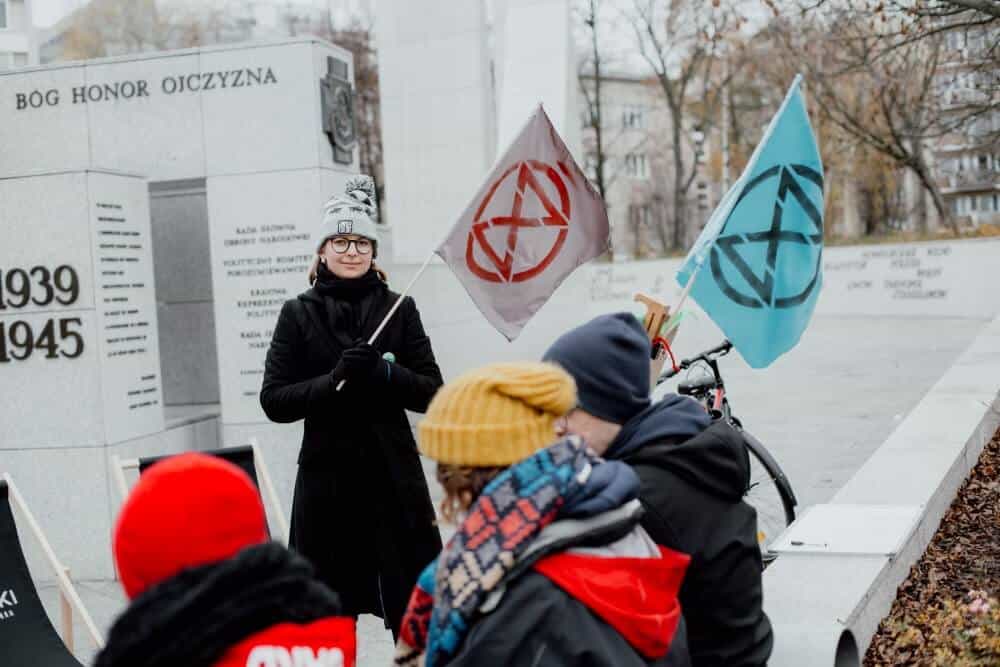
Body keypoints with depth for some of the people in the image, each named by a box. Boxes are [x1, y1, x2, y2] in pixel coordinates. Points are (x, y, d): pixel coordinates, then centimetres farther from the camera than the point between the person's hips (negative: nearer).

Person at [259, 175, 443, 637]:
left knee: (416, 611, 3)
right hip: (326, 477, 0)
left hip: (394, 476, 1)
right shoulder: (298, 314, 3)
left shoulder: (399, 309, 5)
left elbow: (432, 392, 1)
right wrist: (335, 379, -18)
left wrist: (383, 372, -17)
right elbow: (274, 400, -3)